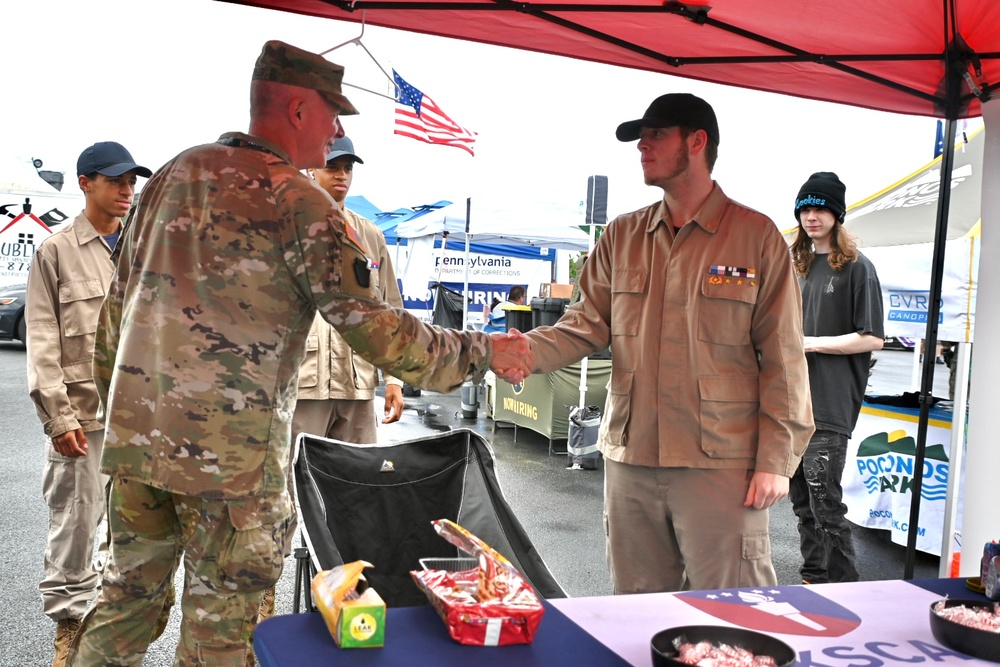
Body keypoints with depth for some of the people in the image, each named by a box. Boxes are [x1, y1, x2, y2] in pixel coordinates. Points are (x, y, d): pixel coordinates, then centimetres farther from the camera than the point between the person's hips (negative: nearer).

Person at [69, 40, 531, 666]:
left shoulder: (175, 172, 8)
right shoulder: (299, 202, -12)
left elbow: (120, 297, 14)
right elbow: (377, 329, -18)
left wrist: (117, 400, 24)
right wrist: (484, 352, -7)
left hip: (136, 432, 7)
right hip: (233, 451, -6)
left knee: (128, 592, 23)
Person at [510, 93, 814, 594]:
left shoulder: (756, 237, -1)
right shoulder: (622, 237, 11)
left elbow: (782, 358, -3)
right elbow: (586, 325, 5)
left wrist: (775, 459, -7)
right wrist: (526, 351, -15)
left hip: (720, 463, -4)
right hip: (630, 458, 5)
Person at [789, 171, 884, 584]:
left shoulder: (856, 267, -4)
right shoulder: (801, 266, 17)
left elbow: (872, 338, -9)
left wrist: (810, 343, -12)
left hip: (830, 405, -7)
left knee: (825, 503, -7)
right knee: (802, 501, 12)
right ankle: (813, 580, 23)